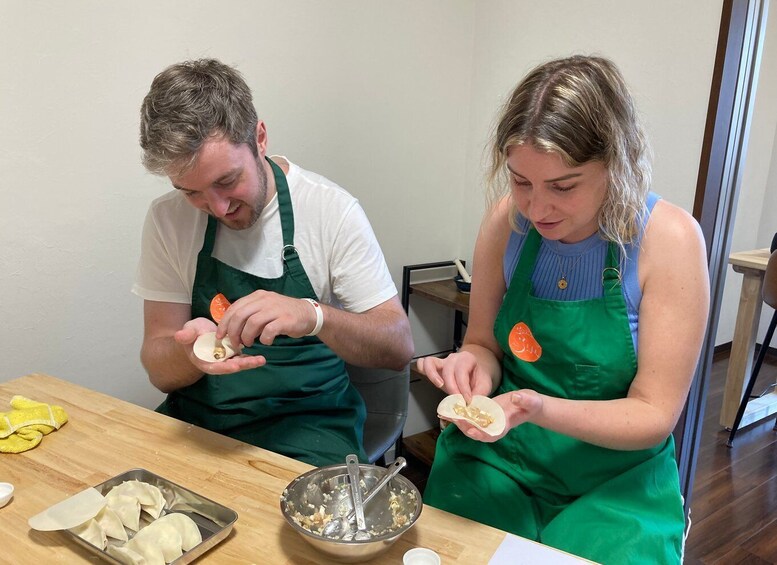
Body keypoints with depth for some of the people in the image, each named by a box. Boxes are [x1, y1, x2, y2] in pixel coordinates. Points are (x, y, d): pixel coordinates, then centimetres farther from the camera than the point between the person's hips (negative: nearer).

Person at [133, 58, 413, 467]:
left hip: (306, 423, -2)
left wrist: (313, 316, -31)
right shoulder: (167, 219, -3)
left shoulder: (331, 210, -12)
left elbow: (399, 346, -12)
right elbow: (159, 371, -2)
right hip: (196, 418, 3)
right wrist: (190, 350, -26)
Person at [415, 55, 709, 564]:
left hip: (614, 483, -1)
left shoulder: (669, 239, -16)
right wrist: (475, 366, -19)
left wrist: (538, 408, -29)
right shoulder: (507, 220, -8)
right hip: (497, 462, 2)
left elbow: (654, 415, -13)